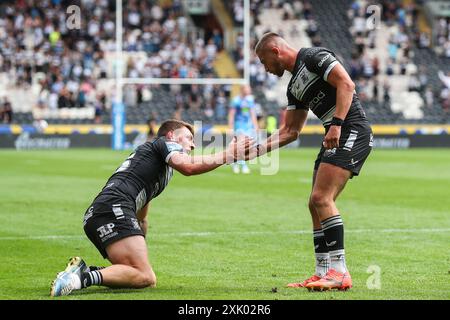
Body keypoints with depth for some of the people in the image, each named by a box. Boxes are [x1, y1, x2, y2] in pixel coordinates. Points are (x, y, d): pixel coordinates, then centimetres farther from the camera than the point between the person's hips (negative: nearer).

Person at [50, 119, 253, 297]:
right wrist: (227, 155, -1)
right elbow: (188, 166, -9)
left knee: (147, 279, 1)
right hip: (113, 209, -10)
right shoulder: (164, 143, 11)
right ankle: (86, 277, -31)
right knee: (145, 278, -21)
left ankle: (84, 271, -4)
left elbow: (141, 219, 42)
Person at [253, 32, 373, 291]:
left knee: (321, 198, -17)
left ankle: (339, 272, -18)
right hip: (335, 138, 10)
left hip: (352, 131, -10)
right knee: (317, 204, 7)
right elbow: (290, 131, 27)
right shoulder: (295, 87, 23)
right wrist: (258, 149, 19)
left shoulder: (314, 57, -3)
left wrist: (336, 124, -22)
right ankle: (323, 274, 10)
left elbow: (346, 84, -15)